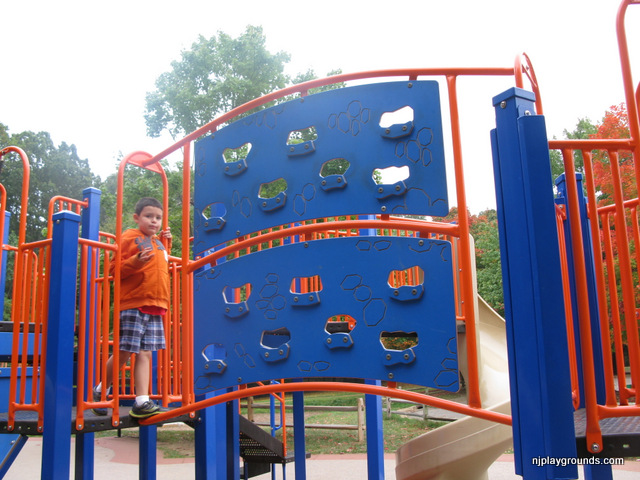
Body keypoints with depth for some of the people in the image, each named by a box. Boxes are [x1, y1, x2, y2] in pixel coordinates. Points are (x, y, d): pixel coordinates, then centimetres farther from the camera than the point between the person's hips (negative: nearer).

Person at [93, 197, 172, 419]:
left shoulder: (159, 242, 19)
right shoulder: (130, 237, -3)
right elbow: (116, 269, -8)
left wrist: (166, 242, 23)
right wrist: (136, 262, -26)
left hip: (155, 308, 6)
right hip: (133, 305, -6)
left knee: (145, 354, 4)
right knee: (124, 353, -1)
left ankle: (142, 402, 3)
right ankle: (100, 391, 21)